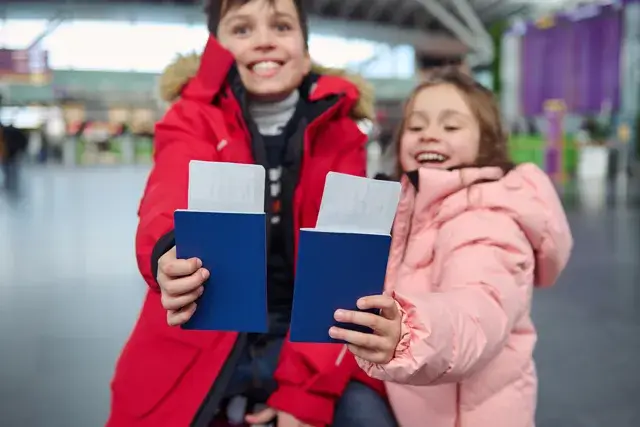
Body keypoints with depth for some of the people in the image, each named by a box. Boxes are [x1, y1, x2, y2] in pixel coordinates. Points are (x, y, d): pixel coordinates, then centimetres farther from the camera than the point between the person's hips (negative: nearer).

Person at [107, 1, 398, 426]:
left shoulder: (338, 132, 1)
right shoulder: (194, 118, -2)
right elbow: (173, 196, -24)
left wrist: (308, 384, -19)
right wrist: (171, 253, -48)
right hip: (200, 334, 0)